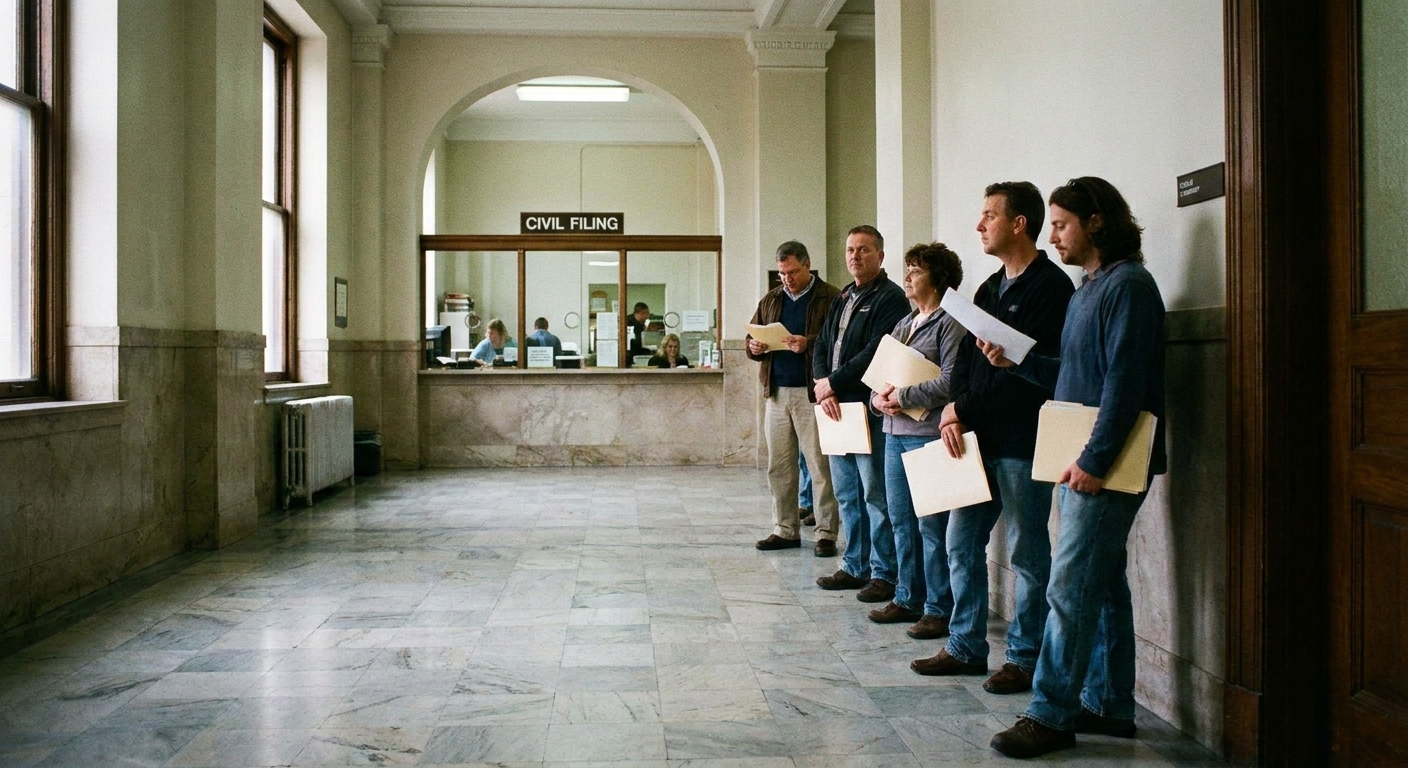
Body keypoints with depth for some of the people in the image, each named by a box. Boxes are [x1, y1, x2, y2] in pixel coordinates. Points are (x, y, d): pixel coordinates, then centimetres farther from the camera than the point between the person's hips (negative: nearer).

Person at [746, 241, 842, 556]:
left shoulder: (830, 298, -3)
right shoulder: (770, 300, 16)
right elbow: (752, 339, 19)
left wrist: (809, 344, -24)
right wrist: (755, 347, -3)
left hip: (813, 392, -6)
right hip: (776, 392, 6)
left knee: (820, 465, -2)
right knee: (779, 466, 8)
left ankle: (826, 533, 5)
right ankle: (785, 529, 18)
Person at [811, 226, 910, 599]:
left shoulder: (890, 298, -8)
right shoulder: (842, 299, 19)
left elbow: (876, 353, -18)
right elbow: (821, 349, 14)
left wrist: (833, 382, -11)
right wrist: (824, 389, -4)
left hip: (870, 409, -9)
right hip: (837, 409, 9)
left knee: (876, 496, -4)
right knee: (846, 495, 14)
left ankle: (884, 574, 4)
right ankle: (855, 567, 25)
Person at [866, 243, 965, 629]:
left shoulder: (949, 323, -7)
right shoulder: (903, 324, 18)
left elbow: (950, 381, -17)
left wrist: (902, 396, -15)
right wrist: (878, 397, -1)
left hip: (928, 433, -8)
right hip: (895, 431, 9)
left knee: (932, 523, -3)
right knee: (900, 520, 13)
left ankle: (938, 607, 6)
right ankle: (908, 598, 23)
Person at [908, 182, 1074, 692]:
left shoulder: (1050, 286, -11)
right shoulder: (989, 290, 16)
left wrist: (964, 409, -13)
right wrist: (956, 413, -2)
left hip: (1022, 443, -8)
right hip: (978, 438, 9)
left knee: (1027, 553, 3)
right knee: (961, 541, 11)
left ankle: (1026, 658, 15)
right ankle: (966, 646, 23)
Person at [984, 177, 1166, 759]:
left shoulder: (1127, 285, -12)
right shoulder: (1087, 290, 18)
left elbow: (1124, 380, -20)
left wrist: (1094, 460, -22)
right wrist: (1015, 361, 8)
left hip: (1105, 466, -10)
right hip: (1079, 461, 10)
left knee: (1071, 586, -8)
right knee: (1102, 585, 13)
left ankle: (1051, 714, -2)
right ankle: (1109, 705, 21)